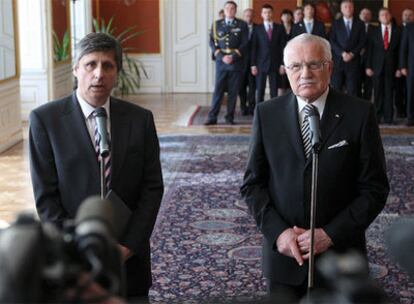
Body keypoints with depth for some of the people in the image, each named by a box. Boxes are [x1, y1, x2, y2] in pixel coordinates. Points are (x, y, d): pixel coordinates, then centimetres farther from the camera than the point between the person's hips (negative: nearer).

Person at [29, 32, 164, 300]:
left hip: (130, 257, 2)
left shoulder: (140, 119, 1)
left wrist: (128, 245, -10)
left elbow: (153, 187, 0)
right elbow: (45, 197, -8)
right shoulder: (45, 119, -6)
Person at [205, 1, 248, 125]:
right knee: (218, 90, -2)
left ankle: (230, 117, 10)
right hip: (221, 62, 0)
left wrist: (233, 57, -11)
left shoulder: (242, 25, 5)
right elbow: (212, 43, 4)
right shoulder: (216, 24, 9)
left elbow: (245, 43, -1)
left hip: (236, 62, 0)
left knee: (233, 92, 3)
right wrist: (221, 56, -10)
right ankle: (212, 117, 1)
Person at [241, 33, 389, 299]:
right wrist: (277, 231, -10)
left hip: (339, 254, -1)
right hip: (283, 251, 2)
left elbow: (375, 188, -6)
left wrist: (331, 234, -13)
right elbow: (252, 184, 3)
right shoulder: (267, 114, 0)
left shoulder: (360, 114, -7)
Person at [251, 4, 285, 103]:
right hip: (261, 64, -1)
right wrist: (253, 65, -4)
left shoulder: (279, 28, 8)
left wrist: (282, 64, -1)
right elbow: (254, 48, 3)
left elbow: (282, 46, 6)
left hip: (275, 64, 1)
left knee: (274, 91, 1)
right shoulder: (257, 29, 5)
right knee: (260, 90, 0)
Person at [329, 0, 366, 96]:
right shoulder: (335, 23, 9)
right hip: (338, 60, 0)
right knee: (335, 89, -3)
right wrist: (342, 53, -12)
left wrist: (352, 54, -9)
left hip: (353, 60, 0)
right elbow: (332, 41, 1)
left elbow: (362, 42, 5)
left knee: (352, 91, -2)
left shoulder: (360, 24, 11)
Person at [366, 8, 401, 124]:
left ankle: (388, 117, 4)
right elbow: (370, 50, 5)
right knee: (378, 92, 2)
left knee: (389, 92, 0)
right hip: (377, 66, 0)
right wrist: (368, 67, -2)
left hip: (391, 67, 0)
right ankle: (377, 116, 8)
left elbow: (399, 51, 5)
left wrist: (398, 68, -1)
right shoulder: (374, 32, 7)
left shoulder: (397, 32, 6)